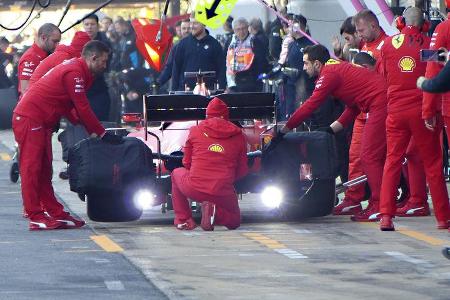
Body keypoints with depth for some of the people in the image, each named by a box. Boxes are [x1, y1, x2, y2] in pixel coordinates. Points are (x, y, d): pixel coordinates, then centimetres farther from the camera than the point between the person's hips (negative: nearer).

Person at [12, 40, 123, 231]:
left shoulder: (77, 70, 16)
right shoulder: (75, 73, -17)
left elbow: (73, 108, 18)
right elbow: (83, 109, -17)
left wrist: (92, 131, 12)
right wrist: (103, 134, -10)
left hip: (40, 122, 11)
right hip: (29, 120, -11)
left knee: (44, 170, 10)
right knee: (31, 168, -9)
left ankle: (55, 213, 12)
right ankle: (36, 217, -11)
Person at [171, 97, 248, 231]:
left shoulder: (195, 130, 6)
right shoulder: (238, 135, 7)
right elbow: (242, 170, 11)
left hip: (193, 189, 0)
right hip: (222, 193, 0)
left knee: (176, 173, 33)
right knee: (234, 221, 28)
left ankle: (183, 219, 18)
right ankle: (215, 212, -8)